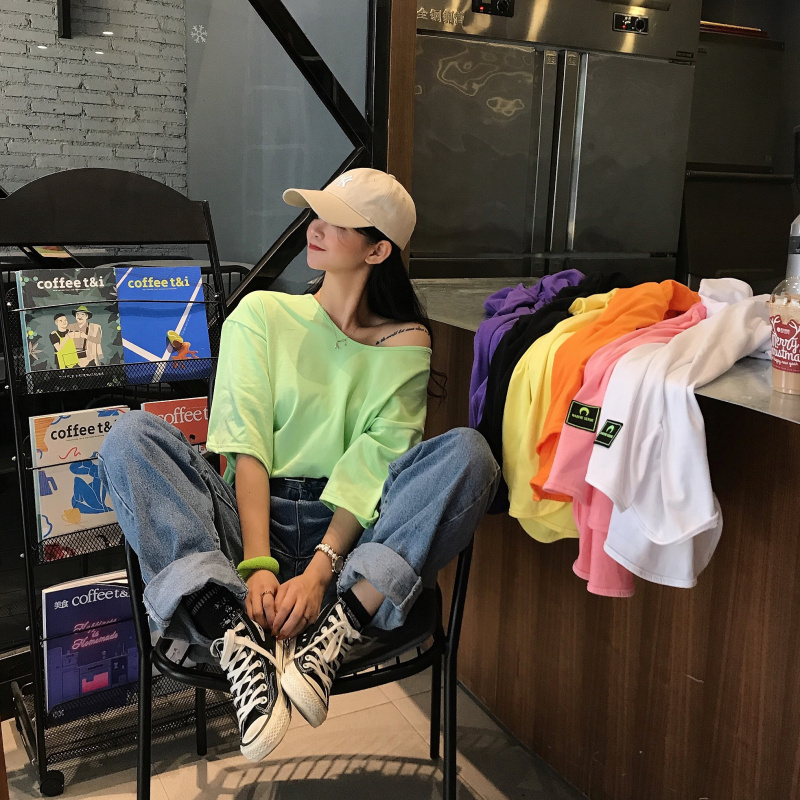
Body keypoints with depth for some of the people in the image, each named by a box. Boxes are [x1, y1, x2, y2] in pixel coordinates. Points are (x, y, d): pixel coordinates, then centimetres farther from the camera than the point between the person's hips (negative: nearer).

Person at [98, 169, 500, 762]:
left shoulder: (406, 343, 7)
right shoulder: (261, 313, 9)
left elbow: (375, 461, -6)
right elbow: (247, 447, -4)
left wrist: (319, 570, -22)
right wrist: (257, 564, -20)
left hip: (349, 531, -1)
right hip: (253, 519, 1)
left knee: (468, 452, -23)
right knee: (131, 436, -21)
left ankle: (336, 630, -33)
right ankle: (234, 635, -36)